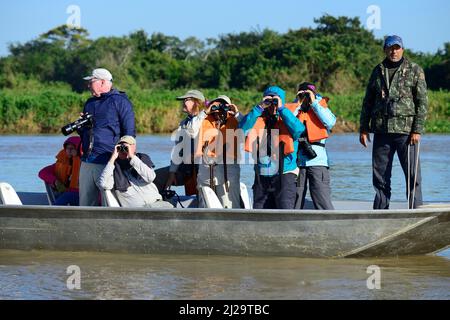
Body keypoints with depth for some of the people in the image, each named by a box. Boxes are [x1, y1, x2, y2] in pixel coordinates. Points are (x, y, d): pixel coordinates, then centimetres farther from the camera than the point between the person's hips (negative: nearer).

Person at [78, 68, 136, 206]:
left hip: (107, 163, -7)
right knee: (85, 204, 7)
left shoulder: (120, 101, -3)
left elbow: (129, 133, -6)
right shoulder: (90, 103, 20)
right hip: (87, 162, 7)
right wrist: (80, 126, 6)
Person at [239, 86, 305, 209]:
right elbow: (243, 128, -8)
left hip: (285, 174, -4)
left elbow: (299, 129, -17)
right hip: (262, 177, 4)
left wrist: (281, 108, -13)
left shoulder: (287, 119, 5)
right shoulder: (259, 120, 10)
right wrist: (259, 107, -10)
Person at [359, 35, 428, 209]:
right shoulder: (378, 71, 14)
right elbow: (367, 102, 18)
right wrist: (363, 128, 10)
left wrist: (417, 130, -10)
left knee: (412, 175, -4)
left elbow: (422, 102, -2)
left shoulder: (415, 70, 3)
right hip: (381, 131, 4)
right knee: (380, 176, 7)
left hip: (406, 131, -4)